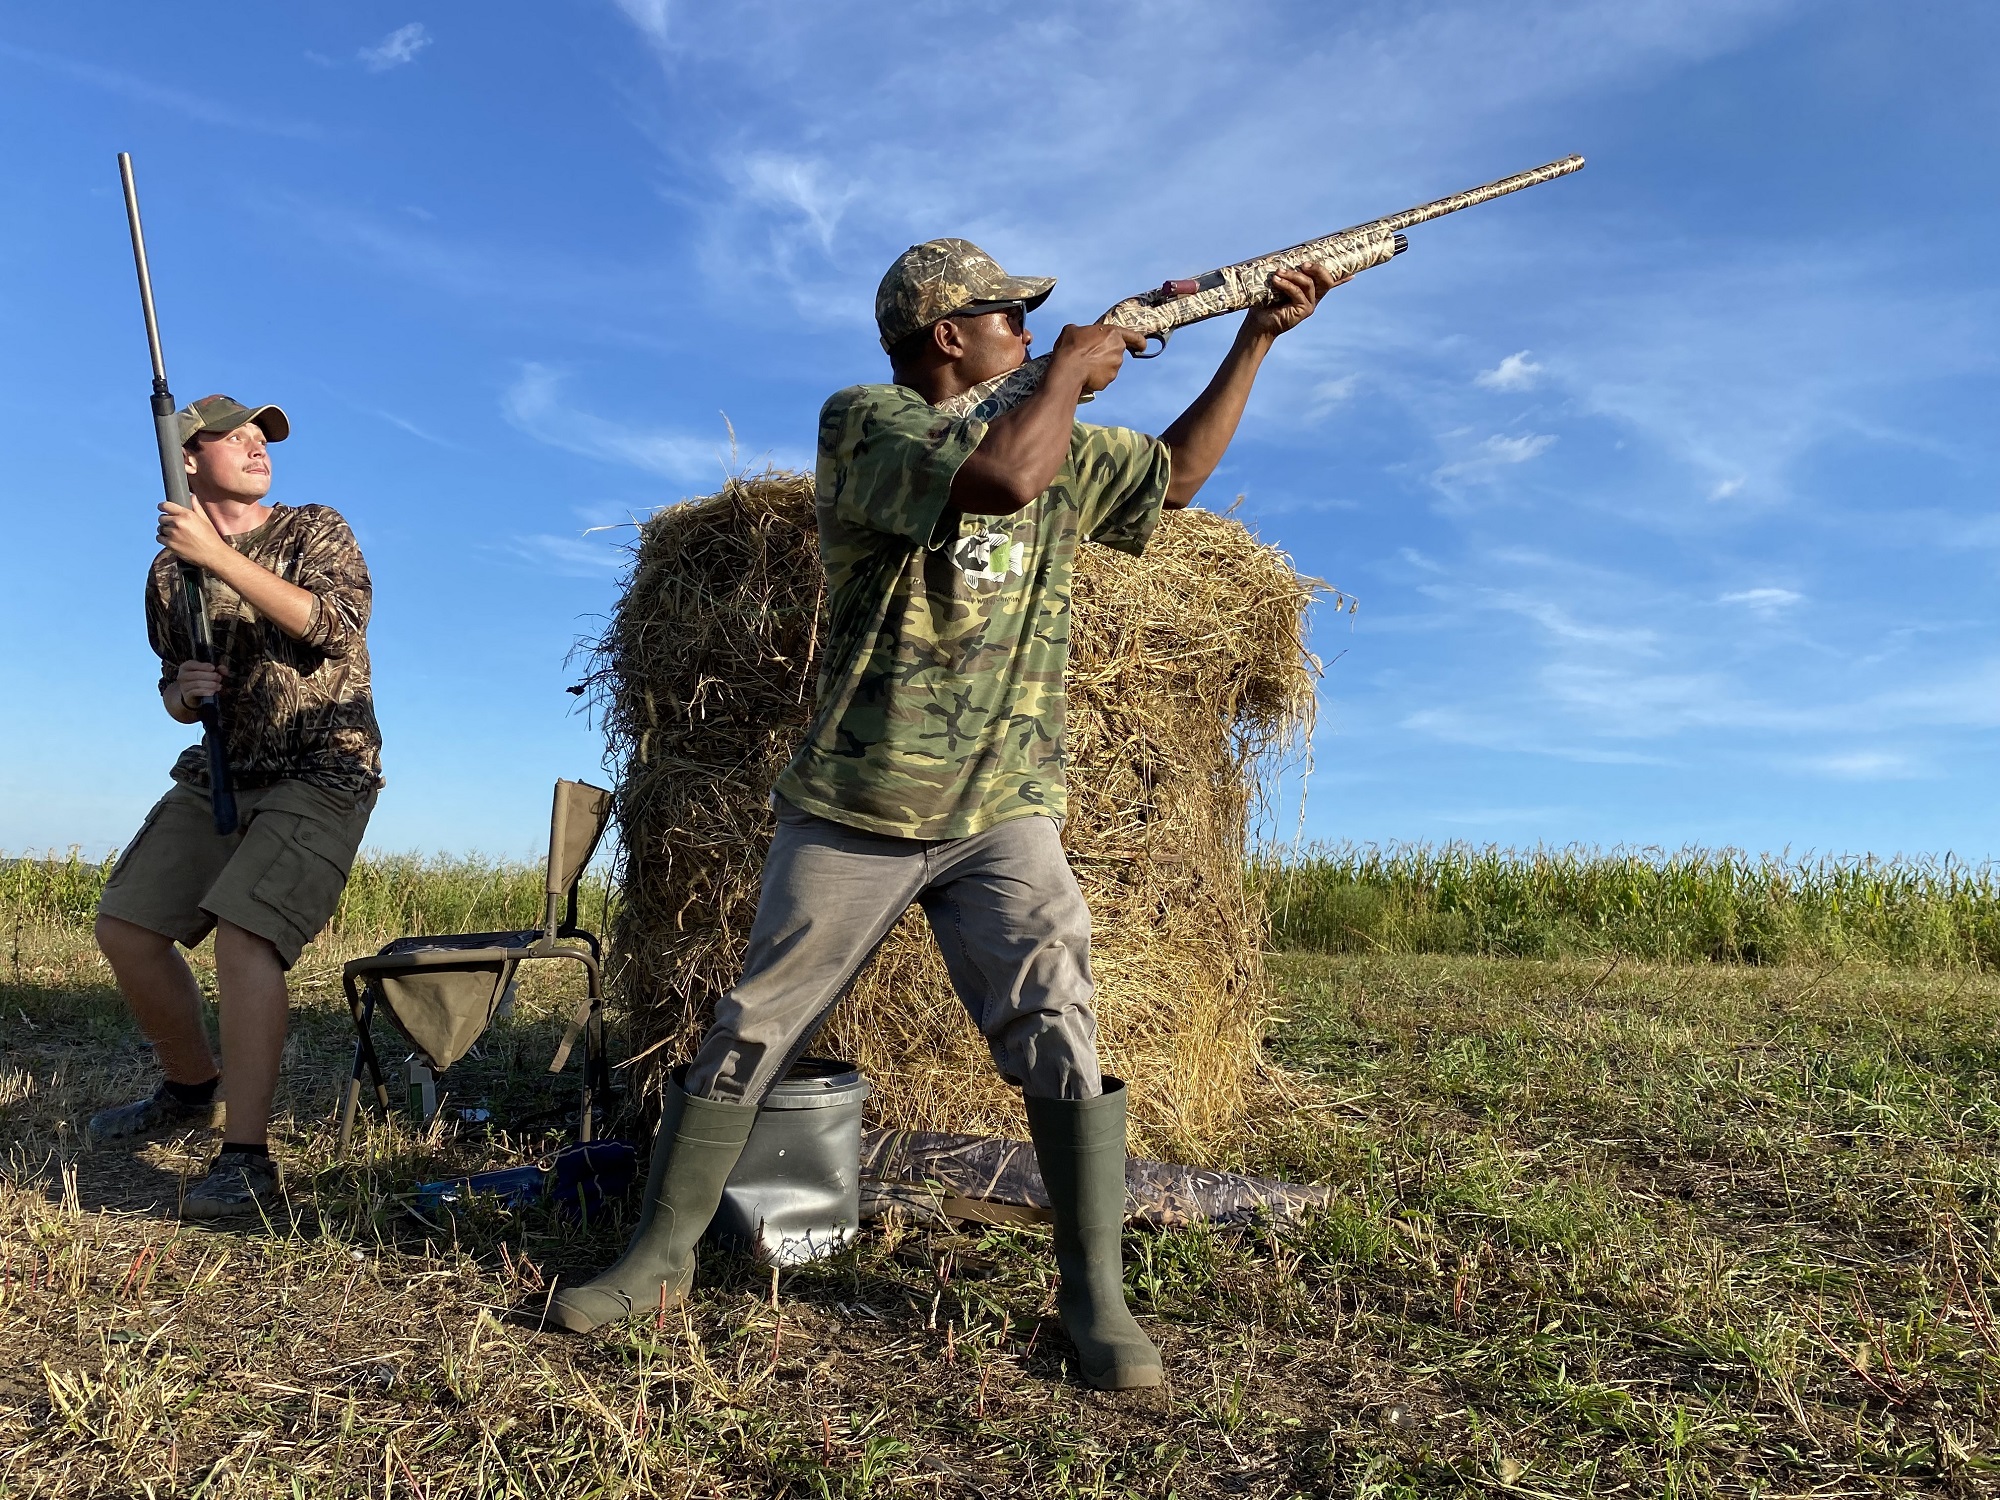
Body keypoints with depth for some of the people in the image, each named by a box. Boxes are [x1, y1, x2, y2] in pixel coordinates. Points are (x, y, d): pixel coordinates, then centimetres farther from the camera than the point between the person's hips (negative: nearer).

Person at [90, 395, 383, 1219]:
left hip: (320, 775, -6)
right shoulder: (169, 572, 12)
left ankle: (246, 1157, -19)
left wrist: (220, 557, -24)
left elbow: (338, 626, -21)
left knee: (244, 931, -22)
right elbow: (175, 692, 21)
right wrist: (184, 692, -4)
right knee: (124, 925, 3)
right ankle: (191, 1084, 27)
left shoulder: (315, 531, -2)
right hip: (218, 775, 6)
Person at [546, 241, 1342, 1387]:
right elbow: (1002, 476, -24)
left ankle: (1098, 1298, 1)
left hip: (1004, 816, 4)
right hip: (852, 814, -3)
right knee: (753, 1032, 5)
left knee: (1060, 1026, -11)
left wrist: (1259, 336, 22)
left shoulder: (1065, 447, 13)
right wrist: (1075, 362, -7)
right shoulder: (863, 421, -7)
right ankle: (662, 1255, 23)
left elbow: (1174, 475, 24)